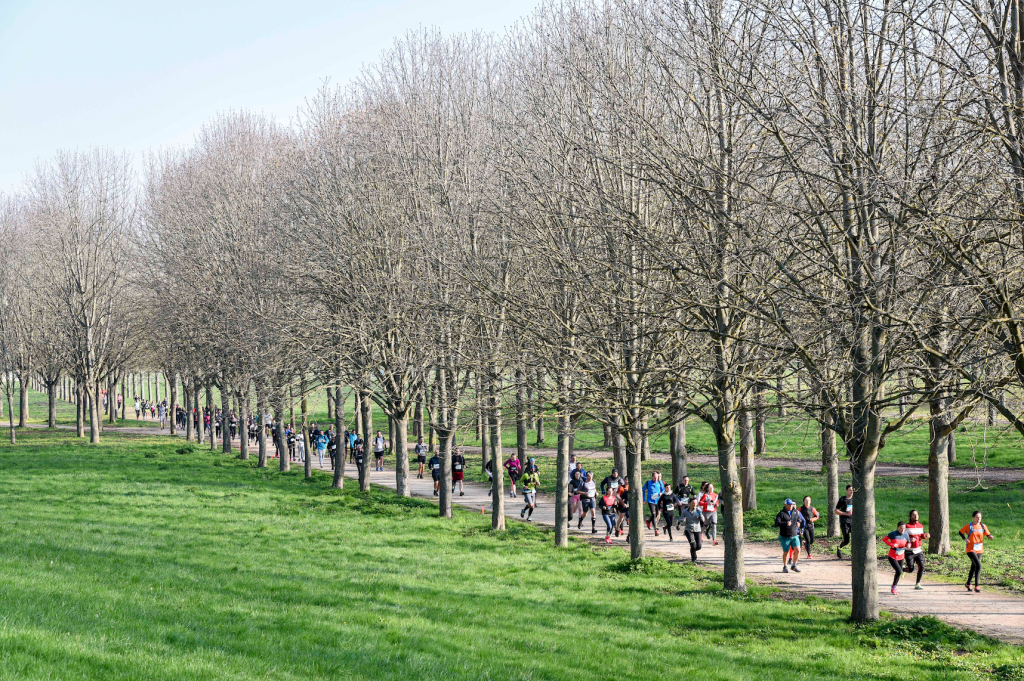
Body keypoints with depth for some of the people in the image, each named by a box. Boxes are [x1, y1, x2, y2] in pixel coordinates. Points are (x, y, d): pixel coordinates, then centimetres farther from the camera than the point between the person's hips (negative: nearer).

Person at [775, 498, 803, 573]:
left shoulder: (796, 512, 7)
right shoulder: (781, 513, -9)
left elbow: (800, 519, 23)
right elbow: (776, 523, -18)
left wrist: (799, 523, 0)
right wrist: (786, 523, -31)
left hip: (794, 536, 3)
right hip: (785, 536, -3)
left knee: (797, 550, -9)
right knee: (786, 552, 4)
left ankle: (794, 566, 9)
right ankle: (785, 567, 24)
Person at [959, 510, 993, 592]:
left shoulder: (982, 526, 3)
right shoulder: (969, 526, -8)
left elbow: (987, 534, 7)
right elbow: (960, 532, 2)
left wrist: (990, 536, -16)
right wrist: (965, 539, -13)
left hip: (979, 550, 5)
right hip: (971, 550, -5)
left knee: (974, 567, 18)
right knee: (978, 565, -20)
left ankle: (968, 584, 37)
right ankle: (976, 586, -17)